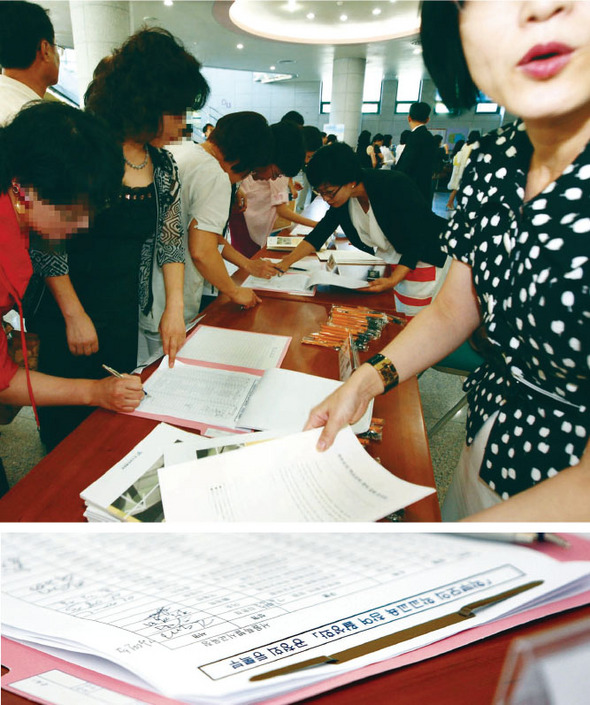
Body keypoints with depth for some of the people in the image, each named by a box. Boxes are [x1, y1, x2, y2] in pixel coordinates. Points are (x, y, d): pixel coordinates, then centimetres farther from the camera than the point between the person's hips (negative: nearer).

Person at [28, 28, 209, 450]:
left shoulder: (163, 165, 2)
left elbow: (170, 239, 5)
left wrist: (175, 307, -4)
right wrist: (74, 316, -16)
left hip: (126, 317, 6)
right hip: (68, 313, -5)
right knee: (68, 420, 11)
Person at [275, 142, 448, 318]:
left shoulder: (394, 187, -30)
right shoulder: (343, 195, -10)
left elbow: (416, 242, -25)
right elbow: (321, 232, -3)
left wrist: (393, 280, -34)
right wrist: (286, 263, -12)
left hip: (419, 262, -6)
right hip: (384, 260, 6)